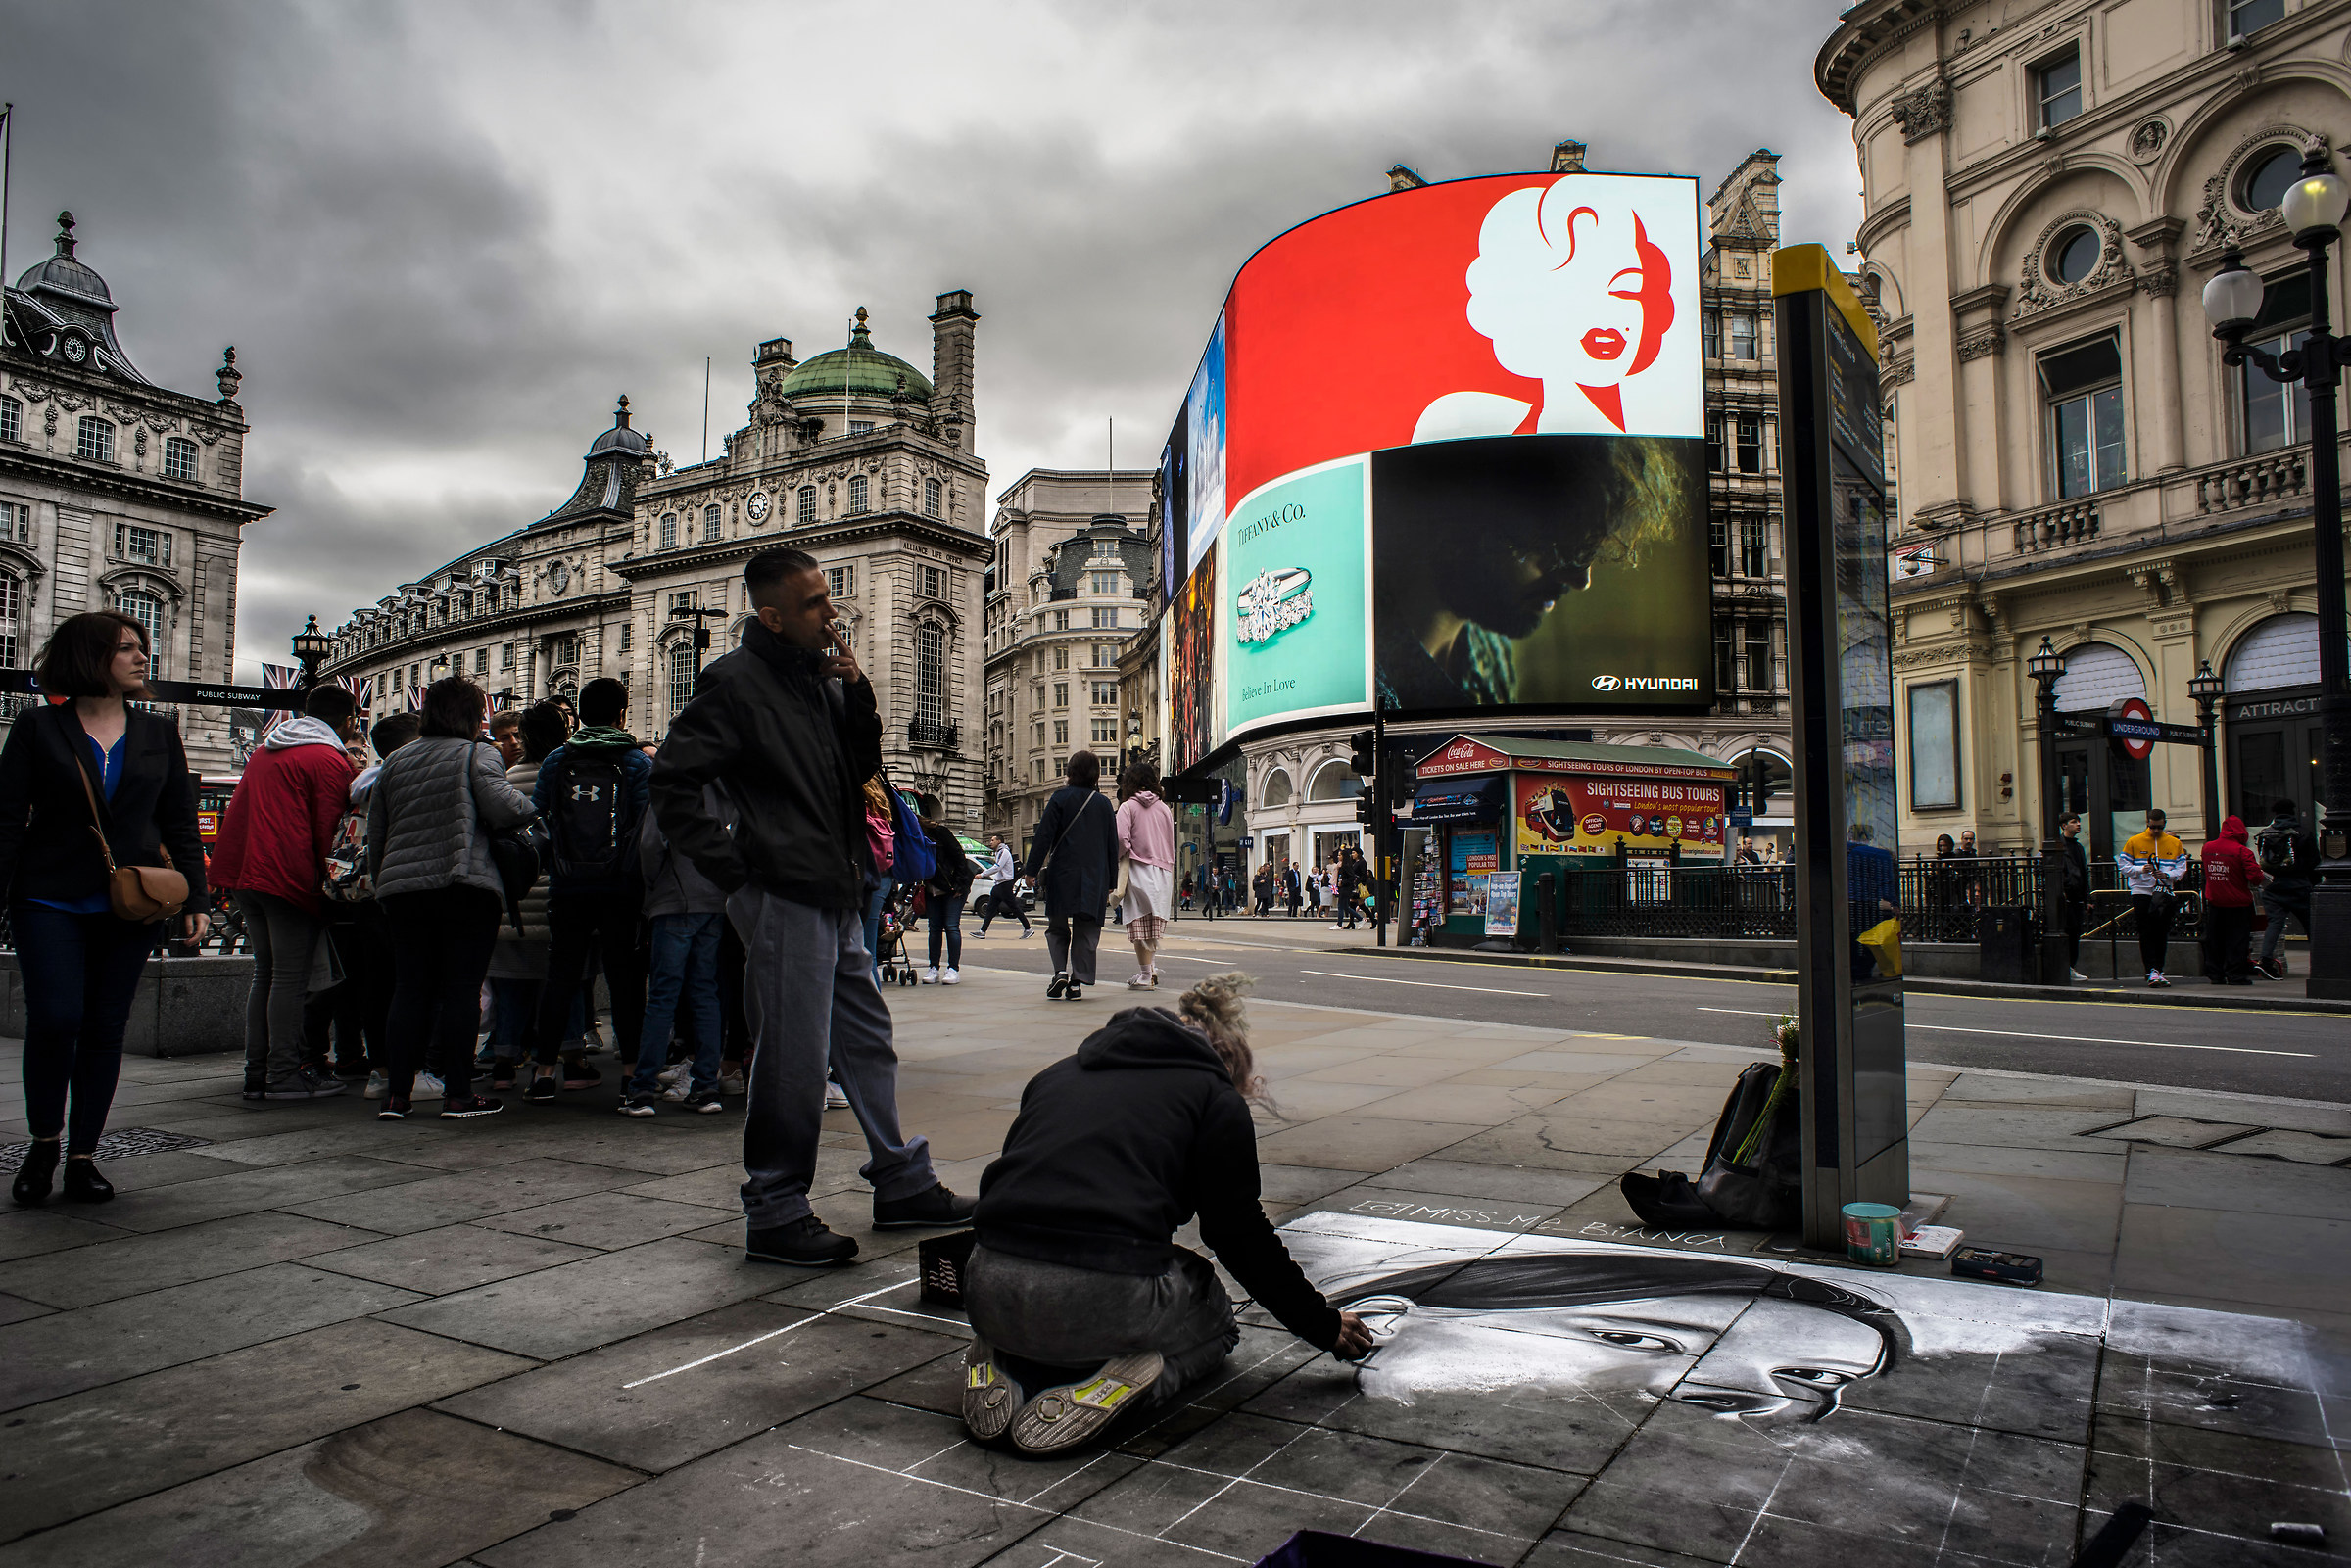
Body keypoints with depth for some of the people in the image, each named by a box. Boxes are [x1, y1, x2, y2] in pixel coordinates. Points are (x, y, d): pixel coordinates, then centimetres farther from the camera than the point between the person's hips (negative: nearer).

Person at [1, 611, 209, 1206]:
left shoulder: (158, 733, 11)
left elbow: (181, 823, 11)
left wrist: (194, 899, 4)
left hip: (132, 905, 3)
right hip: (50, 902, -2)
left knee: (105, 1027, 3)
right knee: (55, 1017, -11)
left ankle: (82, 1157, 13)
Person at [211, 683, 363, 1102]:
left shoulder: (266, 749, 20)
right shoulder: (331, 760, -7)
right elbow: (325, 828, -11)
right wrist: (324, 874, 0)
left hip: (243, 871, 9)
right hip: (290, 876, -8)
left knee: (265, 973, 14)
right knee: (290, 977, -5)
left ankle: (257, 1074, 15)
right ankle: (284, 1074, -4)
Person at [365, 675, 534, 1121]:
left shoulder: (394, 762, 18)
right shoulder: (478, 754, 0)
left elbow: (375, 834, 19)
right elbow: (503, 805, -15)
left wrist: (383, 882, 27)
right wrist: (533, 806, 5)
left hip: (403, 889, 6)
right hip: (465, 887, -6)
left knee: (410, 989, 10)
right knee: (462, 988, -2)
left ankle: (397, 1093, 8)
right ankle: (458, 1094, 0)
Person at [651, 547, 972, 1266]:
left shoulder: (820, 676, 15)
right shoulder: (736, 682, -10)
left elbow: (862, 770, 16)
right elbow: (672, 784, -15)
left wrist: (858, 696, 1)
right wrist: (734, 870, -15)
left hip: (835, 895, 9)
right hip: (783, 898, -9)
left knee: (868, 1038, 16)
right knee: (794, 1056, -3)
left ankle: (902, 1182, 29)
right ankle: (774, 1214, 10)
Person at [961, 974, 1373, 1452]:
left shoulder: (1058, 1072, 24)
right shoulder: (1215, 1097, 9)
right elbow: (1240, 1235, 7)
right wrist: (1325, 1326, 21)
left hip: (988, 1295, 5)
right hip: (1106, 1299, -5)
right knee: (1210, 1313, 30)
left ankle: (1007, 1365, 8)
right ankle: (1124, 1374, -4)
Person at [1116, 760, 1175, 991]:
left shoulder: (1128, 807, -4)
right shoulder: (1164, 808, 10)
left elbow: (1122, 840, -15)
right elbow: (1171, 844, 11)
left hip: (1138, 868, -5)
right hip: (1162, 870, 5)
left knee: (1140, 923, -1)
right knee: (1154, 924, 13)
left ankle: (1145, 976, -1)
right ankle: (1152, 969, 11)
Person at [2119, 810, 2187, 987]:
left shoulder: (2174, 843, 10)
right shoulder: (2134, 842, 2)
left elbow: (2182, 867, 8)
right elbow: (2123, 866, 2)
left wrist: (2168, 875, -12)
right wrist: (2141, 869, -16)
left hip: (2164, 894, 2)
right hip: (2142, 893, -2)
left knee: (2162, 933, 4)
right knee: (2147, 933, -6)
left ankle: (2158, 971, 13)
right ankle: (2152, 970, -8)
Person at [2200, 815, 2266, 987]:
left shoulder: (2207, 848, 1)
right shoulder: (2242, 851, -15)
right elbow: (2255, 877, -17)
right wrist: (2261, 876, 3)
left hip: (2214, 901, 5)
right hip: (2237, 903, -5)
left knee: (2214, 939, 11)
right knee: (2237, 939, 3)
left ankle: (2215, 974, 15)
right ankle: (2235, 975, 3)